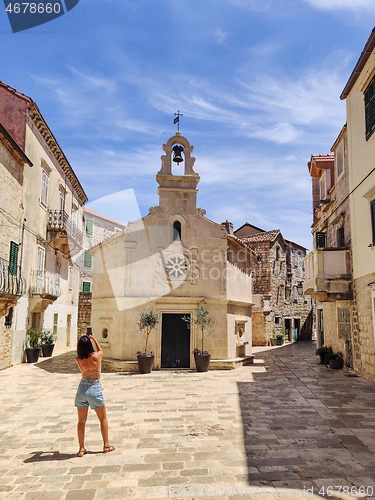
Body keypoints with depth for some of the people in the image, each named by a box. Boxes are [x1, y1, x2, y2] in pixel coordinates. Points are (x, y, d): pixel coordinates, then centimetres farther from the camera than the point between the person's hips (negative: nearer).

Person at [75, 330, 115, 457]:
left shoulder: (78, 360, -7)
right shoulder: (96, 356, -16)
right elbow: (100, 350, 8)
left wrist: (84, 340, 17)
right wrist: (93, 338, 19)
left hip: (82, 388, 3)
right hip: (94, 389, -3)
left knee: (81, 421, 14)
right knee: (103, 418, 15)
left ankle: (81, 449, 17)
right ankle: (106, 445, 21)